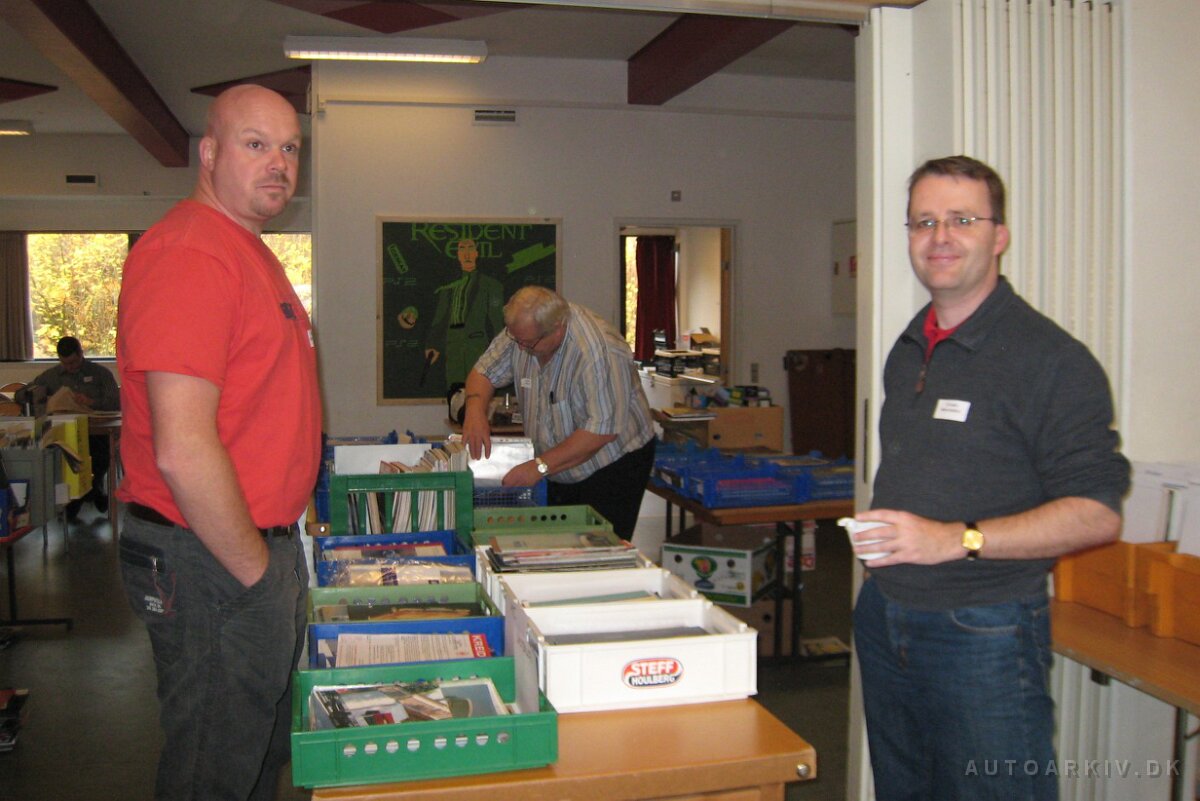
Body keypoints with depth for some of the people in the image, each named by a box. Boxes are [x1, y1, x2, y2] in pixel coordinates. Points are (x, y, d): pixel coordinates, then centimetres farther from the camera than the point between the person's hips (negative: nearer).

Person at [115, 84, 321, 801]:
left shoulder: (247, 252, 14)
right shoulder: (189, 253, -19)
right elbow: (182, 450, -26)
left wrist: (280, 548, 17)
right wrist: (257, 571, -16)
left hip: (261, 544, 10)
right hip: (215, 561, -10)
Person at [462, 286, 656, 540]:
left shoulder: (599, 352, -30)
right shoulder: (523, 330, -7)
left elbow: (603, 429, -32)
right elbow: (484, 372, 4)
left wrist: (540, 466, -32)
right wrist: (475, 409, -18)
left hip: (612, 468, -6)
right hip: (561, 469, 7)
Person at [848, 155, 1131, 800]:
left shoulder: (1052, 359, -12)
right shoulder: (907, 351, 11)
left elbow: (1097, 513, -17)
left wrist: (957, 539, -24)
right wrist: (877, 530, 8)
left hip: (983, 632, -7)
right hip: (885, 619, 7)